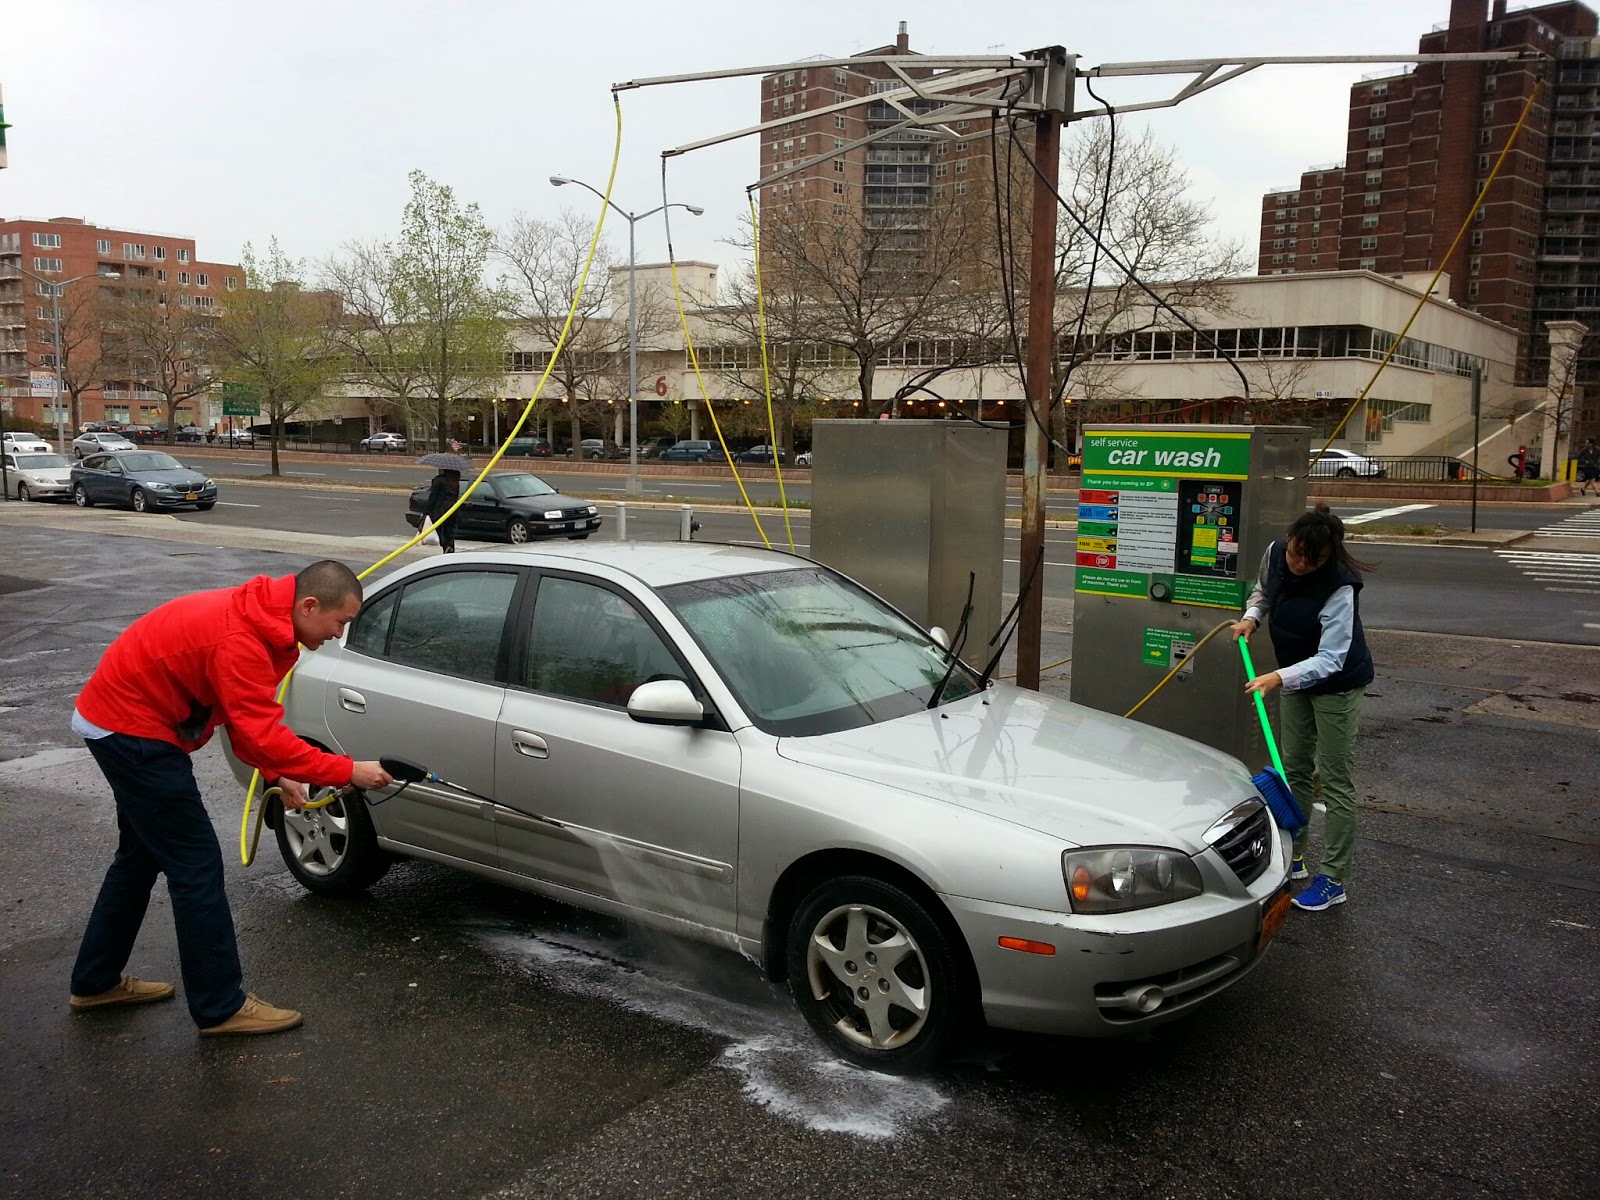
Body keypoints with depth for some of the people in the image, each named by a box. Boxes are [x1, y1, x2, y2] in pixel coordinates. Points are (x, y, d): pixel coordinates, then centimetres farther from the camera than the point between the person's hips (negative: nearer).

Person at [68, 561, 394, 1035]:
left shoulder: (262, 618, 0)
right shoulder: (239, 640, -31)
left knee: (143, 855, 22)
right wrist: (348, 771, -26)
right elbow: (261, 733, -32)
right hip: (131, 729, -11)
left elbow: (249, 717, 9)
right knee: (196, 865, -6)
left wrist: (276, 773, 0)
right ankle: (221, 1008, 3)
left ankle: (95, 983, 37)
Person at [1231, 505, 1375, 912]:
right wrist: (1252, 616, -8)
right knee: (1294, 768, 16)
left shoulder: (1339, 588, -32)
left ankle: (1334, 880, 6)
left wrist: (1279, 677, -47)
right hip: (1297, 677, 7)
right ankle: (1292, 858, 29)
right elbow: (1264, 590, 10)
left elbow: (1330, 659, -35)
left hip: (1337, 683, -7)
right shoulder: (1275, 554, -14)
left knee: (1335, 778, -2)